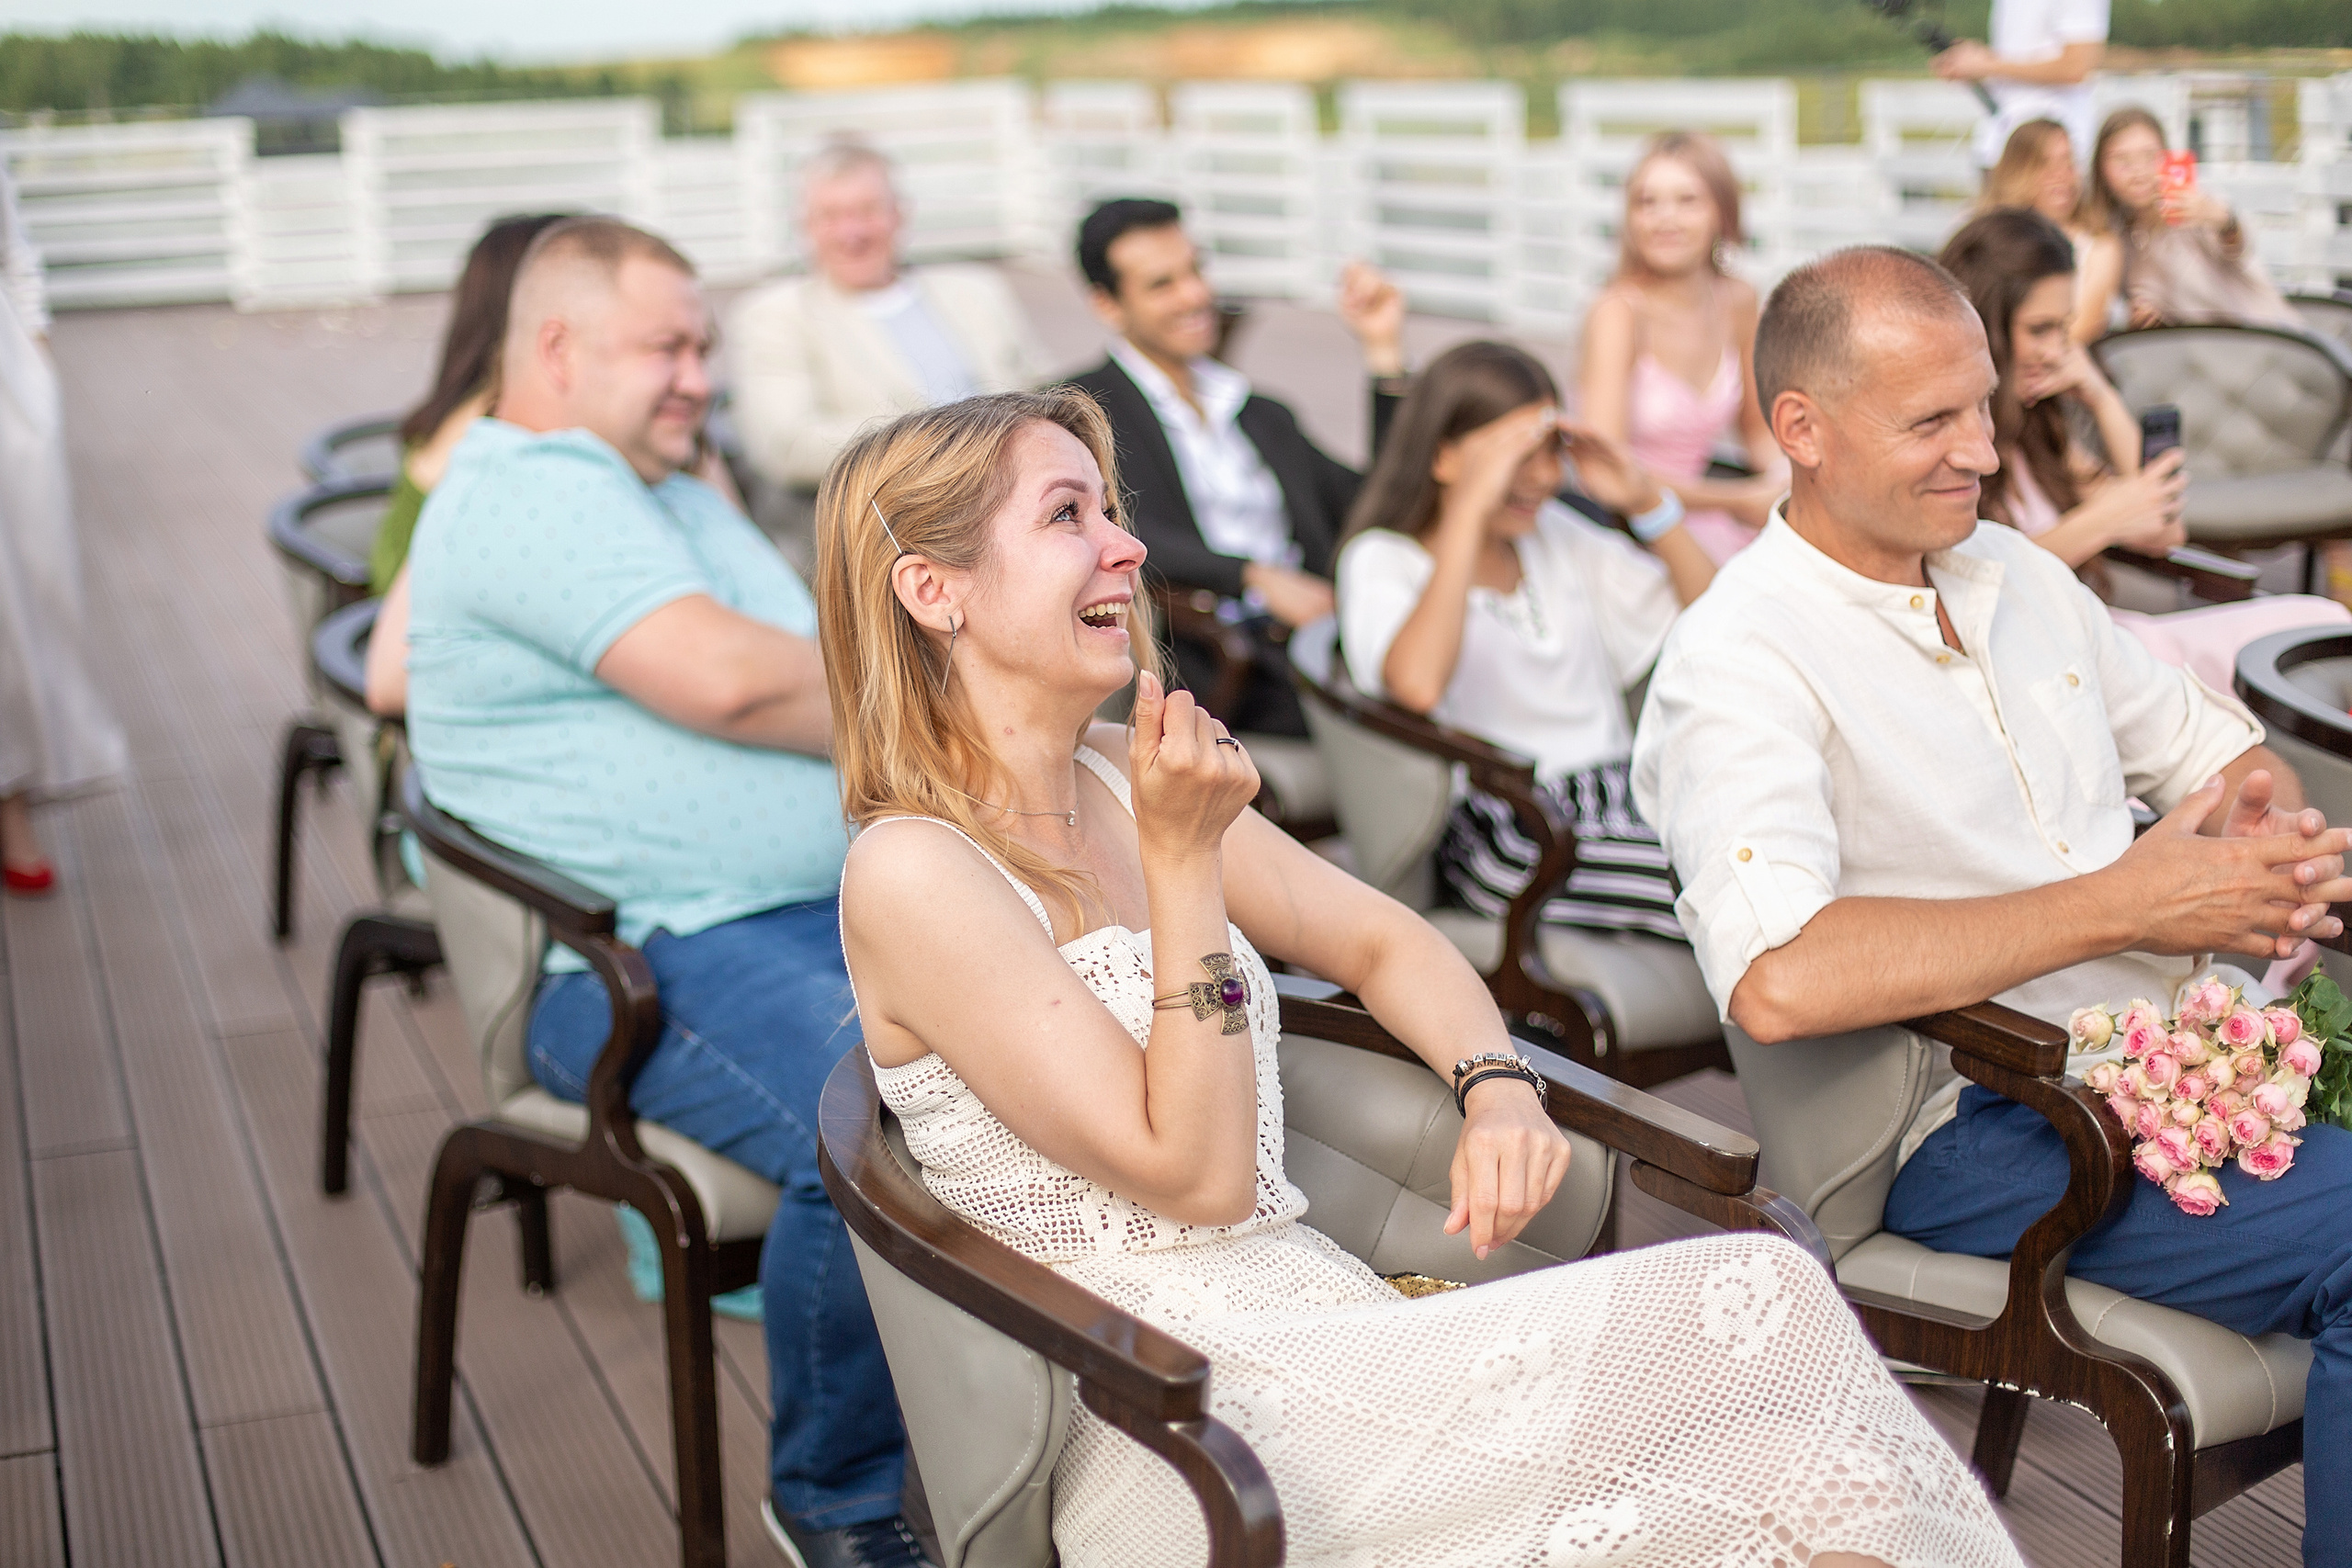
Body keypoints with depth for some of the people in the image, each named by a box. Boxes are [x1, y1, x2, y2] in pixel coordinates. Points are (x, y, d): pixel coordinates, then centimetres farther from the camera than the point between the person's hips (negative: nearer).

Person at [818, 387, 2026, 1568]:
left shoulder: (1123, 779, 10)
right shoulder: (913, 871, -14)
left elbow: (1377, 939, 19)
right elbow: (1195, 1175, -15)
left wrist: (1500, 1092, 0)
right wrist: (1183, 859, -19)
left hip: (1316, 1311, 7)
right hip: (1178, 1425, -7)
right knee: (1751, 1308, -21)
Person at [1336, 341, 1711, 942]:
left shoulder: (1557, 537, 21)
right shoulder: (1383, 561, 1)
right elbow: (1417, 685, -24)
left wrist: (1647, 501, 9)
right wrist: (1469, 508, -19)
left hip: (1620, 800, 7)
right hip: (1497, 835, -7)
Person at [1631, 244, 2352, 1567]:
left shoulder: (2022, 576, 15)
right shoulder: (1741, 661, -11)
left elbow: (2217, 748, 25)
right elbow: (1778, 982, -26)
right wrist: (2127, 902, -19)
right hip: (1982, 1130, -8)